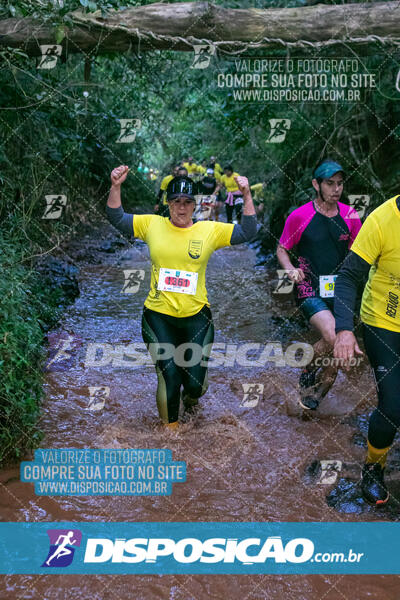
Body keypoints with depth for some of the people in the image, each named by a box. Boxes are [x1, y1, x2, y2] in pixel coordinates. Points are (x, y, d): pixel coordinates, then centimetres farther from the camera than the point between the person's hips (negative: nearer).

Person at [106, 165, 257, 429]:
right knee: (169, 379, -2)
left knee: (196, 384, 3)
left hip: (197, 317, 1)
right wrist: (116, 187, -10)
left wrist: (247, 196, -11)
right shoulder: (152, 225, 2)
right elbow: (117, 218, 4)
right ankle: (170, 425, 25)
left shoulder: (210, 230, 1)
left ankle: (190, 398, 43)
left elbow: (247, 232, -1)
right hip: (158, 316, 0)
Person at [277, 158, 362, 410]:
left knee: (336, 351, 5)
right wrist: (291, 270, -14)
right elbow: (282, 250, 5)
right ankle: (308, 375, 4)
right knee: (332, 337, -26)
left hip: (339, 291, 4)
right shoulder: (300, 216, -6)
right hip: (310, 290, -4)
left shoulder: (350, 216, 3)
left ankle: (313, 393, 30)